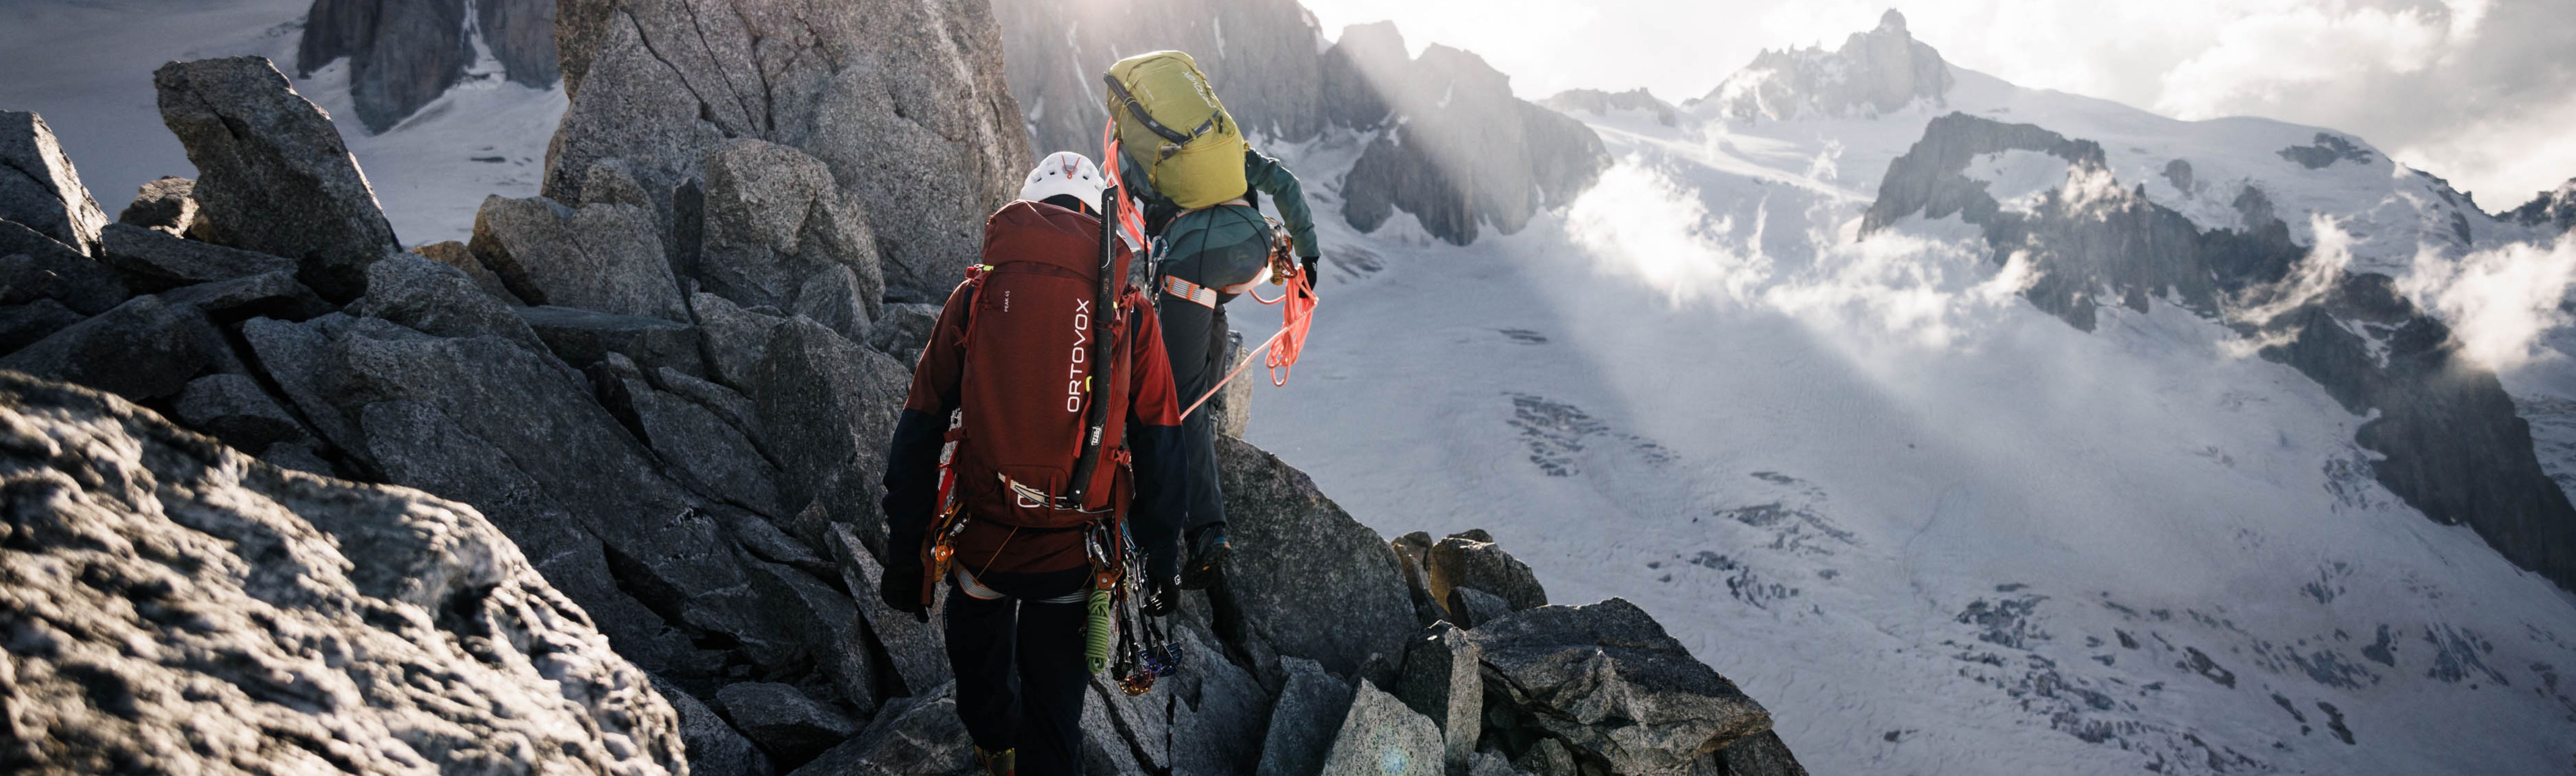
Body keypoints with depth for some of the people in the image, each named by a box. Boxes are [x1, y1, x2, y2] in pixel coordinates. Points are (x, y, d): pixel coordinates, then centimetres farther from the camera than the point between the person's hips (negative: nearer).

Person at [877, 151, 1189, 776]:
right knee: (1054, 710, 15)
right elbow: (1159, 452, -2)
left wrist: (903, 560, 5)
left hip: (979, 543, 2)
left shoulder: (976, 296, -3)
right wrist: (1161, 563, 8)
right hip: (1074, 556, -1)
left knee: (979, 662, 31)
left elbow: (916, 439, -3)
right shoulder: (1129, 310, -4)